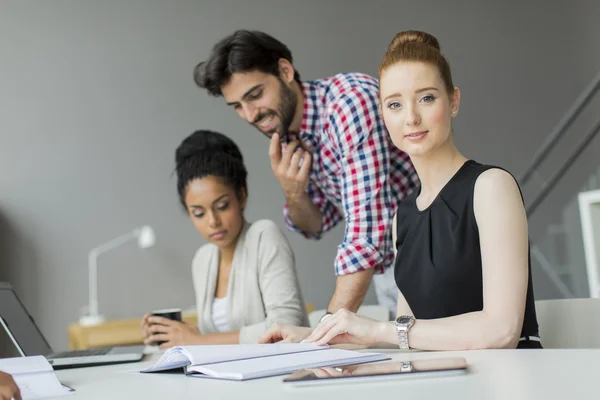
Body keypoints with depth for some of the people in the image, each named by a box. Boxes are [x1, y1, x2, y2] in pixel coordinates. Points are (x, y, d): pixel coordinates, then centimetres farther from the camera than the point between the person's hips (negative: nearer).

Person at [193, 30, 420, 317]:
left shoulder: (351, 100, -26)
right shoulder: (284, 135, -1)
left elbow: (367, 235, -32)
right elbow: (317, 225, 7)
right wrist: (294, 194, -15)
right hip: (388, 265, 7)